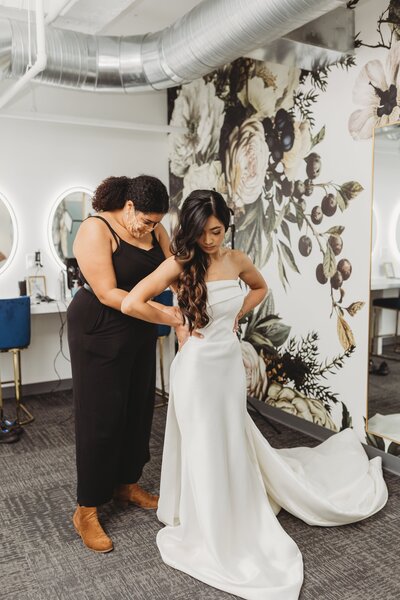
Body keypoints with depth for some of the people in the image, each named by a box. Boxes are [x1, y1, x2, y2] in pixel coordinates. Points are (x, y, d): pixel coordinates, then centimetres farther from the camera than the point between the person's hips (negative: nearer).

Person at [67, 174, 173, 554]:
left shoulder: (153, 230, 3)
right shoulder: (96, 229, -18)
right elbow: (108, 294, -24)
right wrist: (164, 313, -26)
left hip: (138, 333, 7)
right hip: (100, 334, -7)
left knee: (138, 409, 14)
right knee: (101, 417, -1)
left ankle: (126, 483, 34)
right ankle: (86, 509, 14)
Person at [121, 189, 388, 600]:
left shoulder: (237, 260, 0)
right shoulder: (179, 264, -15)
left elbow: (260, 288, 21)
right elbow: (131, 303, -21)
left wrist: (236, 314, 6)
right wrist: (174, 320, -12)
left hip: (231, 363, 5)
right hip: (197, 367, -5)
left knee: (232, 446, 20)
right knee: (204, 450, 7)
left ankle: (235, 523, 46)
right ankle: (208, 533, 29)